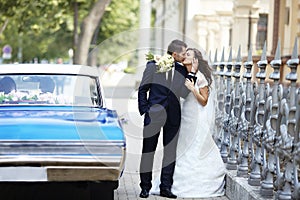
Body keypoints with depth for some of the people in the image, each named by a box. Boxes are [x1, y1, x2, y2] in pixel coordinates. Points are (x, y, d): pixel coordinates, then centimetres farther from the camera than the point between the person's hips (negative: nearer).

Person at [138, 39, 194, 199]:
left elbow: (183, 94, -3)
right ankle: (145, 187, 12)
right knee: (148, 150, 3)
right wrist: (144, 110, -6)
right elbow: (142, 90, 1)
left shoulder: (182, 70, 6)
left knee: (170, 151, 5)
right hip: (154, 115, -3)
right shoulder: (153, 66, -3)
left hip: (173, 117, 3)